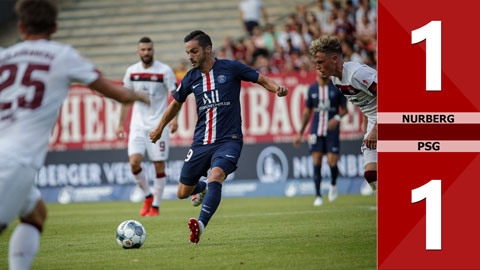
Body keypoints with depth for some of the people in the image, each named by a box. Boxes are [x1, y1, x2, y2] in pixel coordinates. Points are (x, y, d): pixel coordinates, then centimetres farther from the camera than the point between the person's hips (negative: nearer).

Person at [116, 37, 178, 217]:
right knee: (134, 162, -12)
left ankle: (155, 206, 8)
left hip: (158, 124, -3)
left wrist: (174, 118, -19)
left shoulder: (164, 71, -5)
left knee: (159, 166, -3)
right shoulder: (132, 71, 5)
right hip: (138, 124, 3)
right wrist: (121, 124, 11)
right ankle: (148, 196, 10)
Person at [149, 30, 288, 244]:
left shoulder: (230, 68, -4)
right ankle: (202, 189, 43)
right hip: (201, 143, 4)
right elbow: (176, 103, 24)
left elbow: (262, 80, 5)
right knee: (183, 193, 7)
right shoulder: (191, 78, 6)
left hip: (228, 140, -4)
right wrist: (159, 129, 34)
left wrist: (277, 88, -18)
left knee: (216, 177, -32)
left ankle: (201, 224, -43)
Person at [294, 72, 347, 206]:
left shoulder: (337, 88, 1)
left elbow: (344, 109, 6)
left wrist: (337, 118, -16)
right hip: (316, 131, 2)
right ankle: (318, 196, 0)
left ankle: (333, 185, 23)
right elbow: (307, 112, 15)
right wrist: (300, 133, 11)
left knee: (332, 162, -8)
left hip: (332, 130, -2)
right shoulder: (312, 89, 8)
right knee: (316, 162, -6)